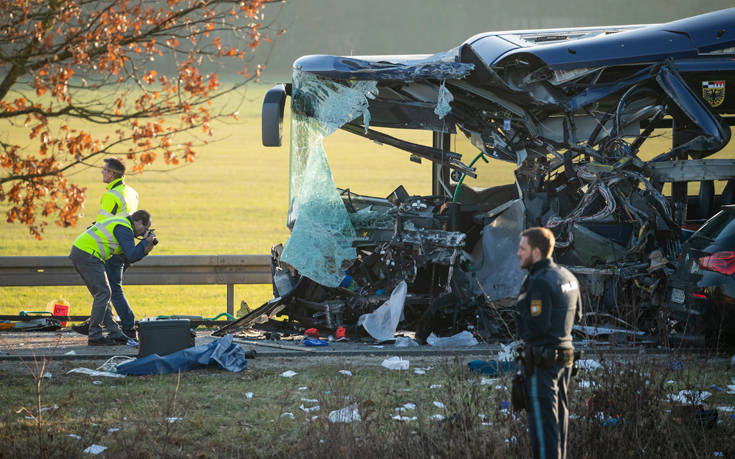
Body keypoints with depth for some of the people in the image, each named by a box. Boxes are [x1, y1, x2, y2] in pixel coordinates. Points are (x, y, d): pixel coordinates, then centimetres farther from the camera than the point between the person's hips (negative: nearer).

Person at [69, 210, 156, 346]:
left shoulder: (120, 223, 23)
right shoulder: (125, 229, -9)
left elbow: (128, 256, 24)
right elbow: (131, 257, -15)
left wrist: (145, 251, 12)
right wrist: (145, 243, -1)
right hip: (88, 254, -10)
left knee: (101, 294, 13)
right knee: (103, 293, -6)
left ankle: (115, 333, 15)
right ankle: (94, 336, -5)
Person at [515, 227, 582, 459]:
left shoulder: (540, 282, -18)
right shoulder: (567, 276, 10)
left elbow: (537, 327, -23)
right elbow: (577, 313, 21)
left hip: (542, 361, -9)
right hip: (565, 354, 9)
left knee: (542, 420, -6)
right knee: (558, 416, 15)